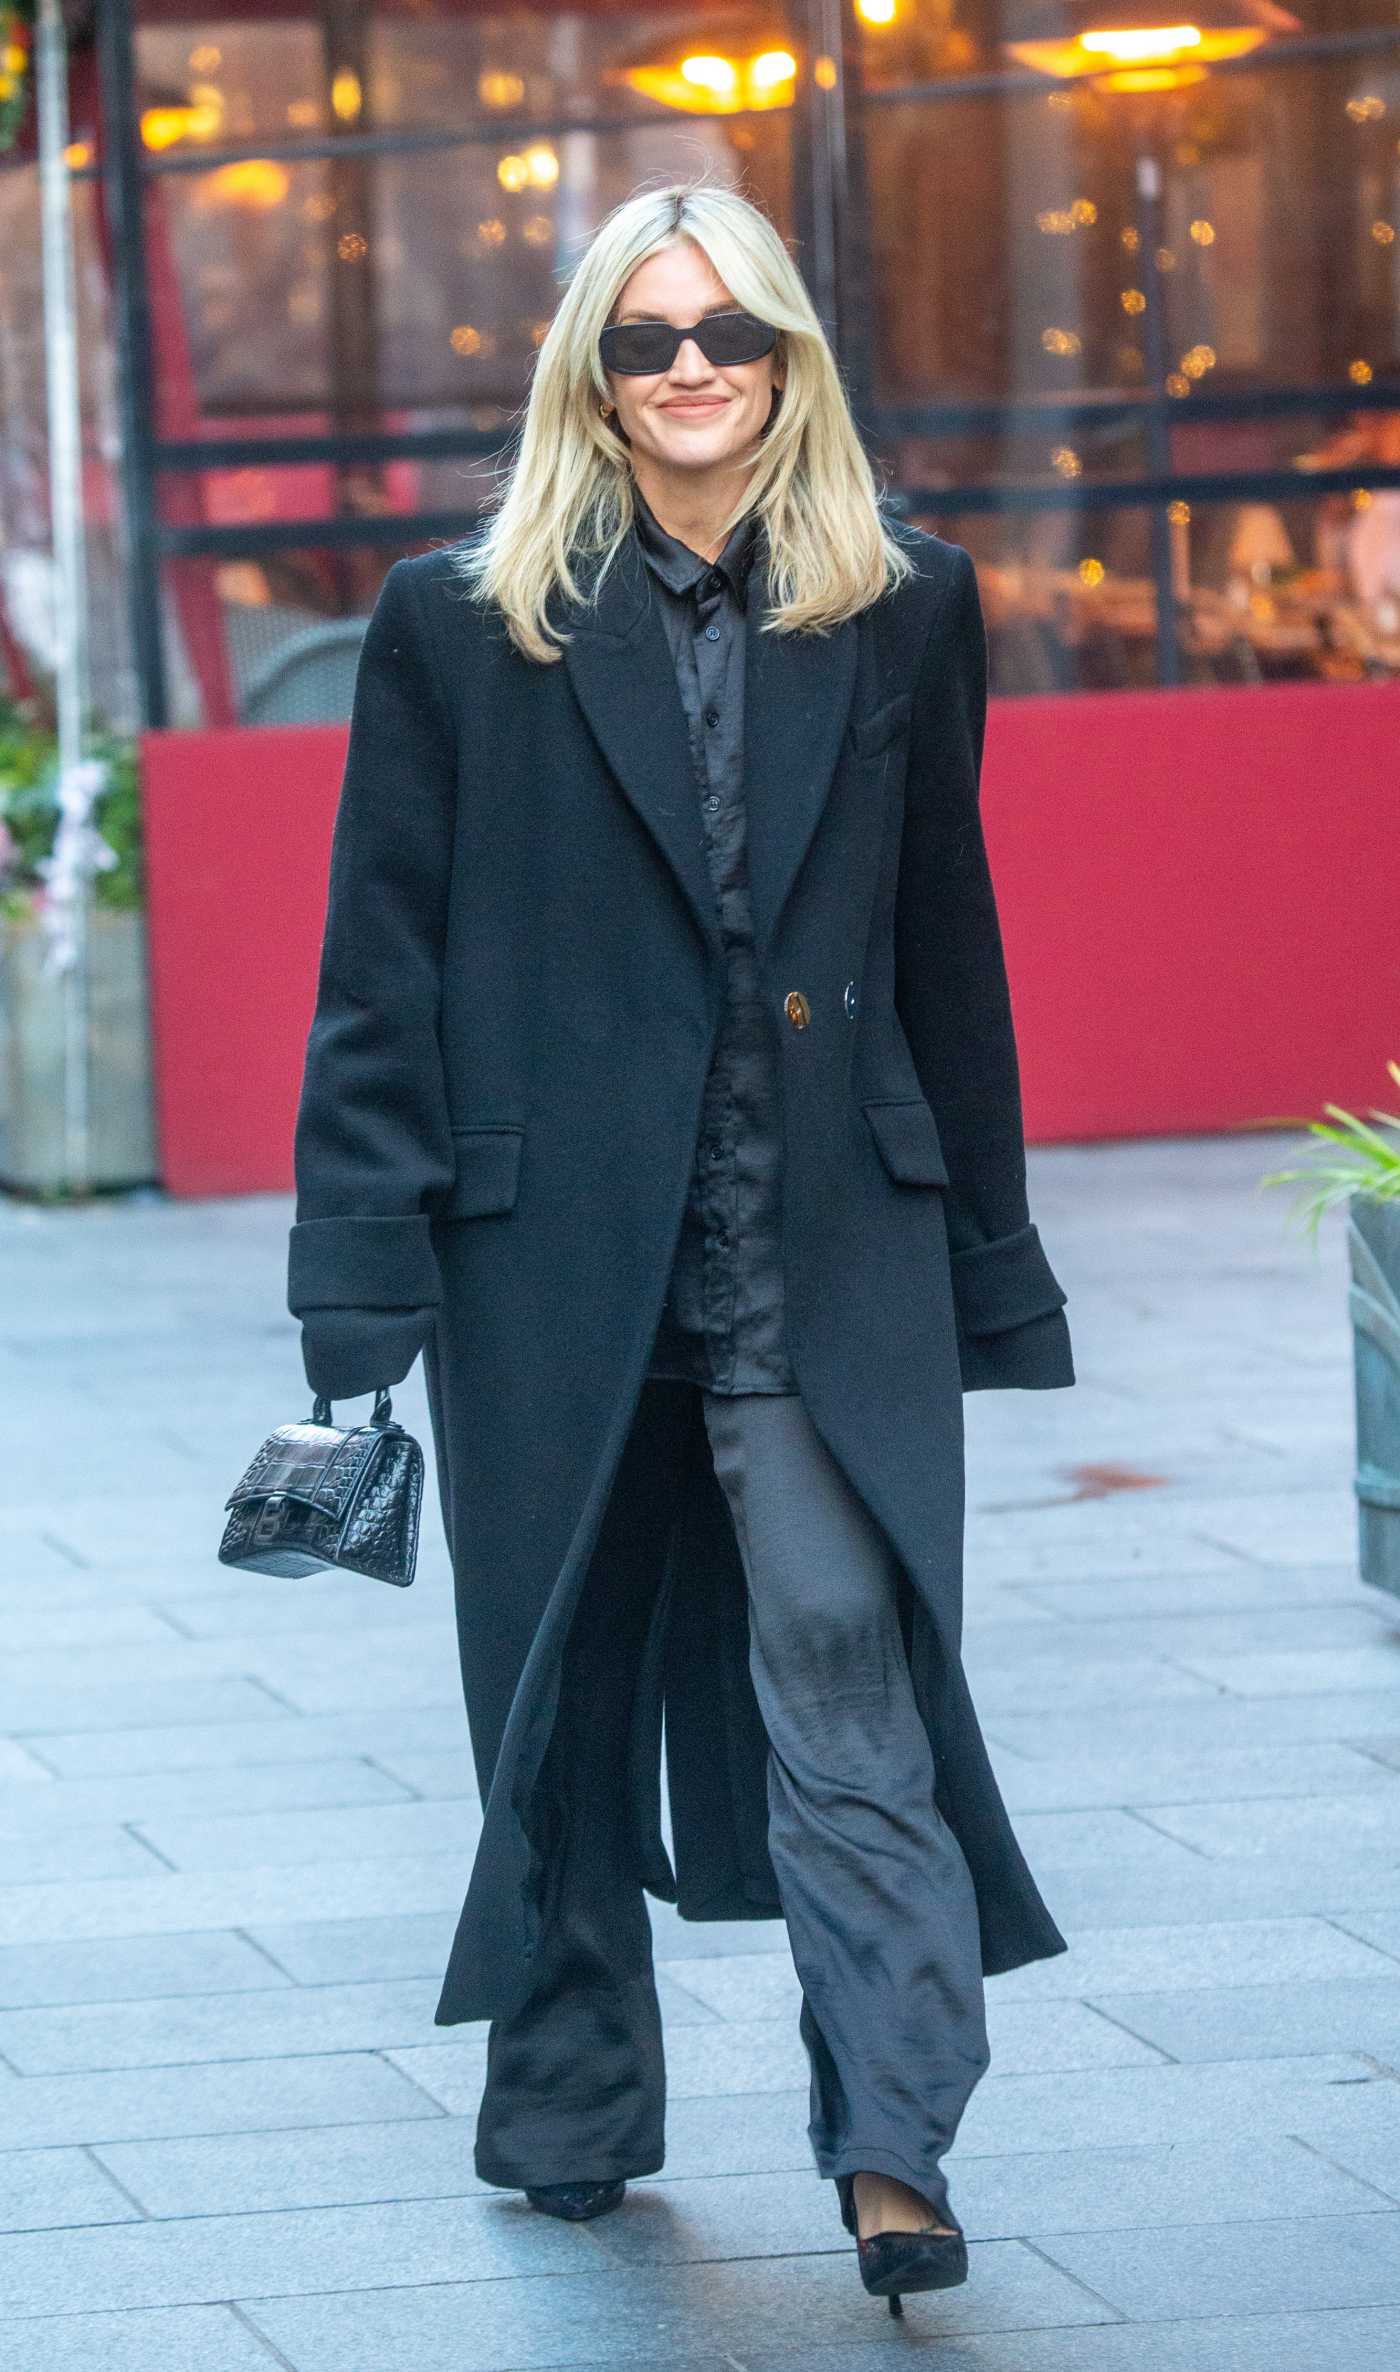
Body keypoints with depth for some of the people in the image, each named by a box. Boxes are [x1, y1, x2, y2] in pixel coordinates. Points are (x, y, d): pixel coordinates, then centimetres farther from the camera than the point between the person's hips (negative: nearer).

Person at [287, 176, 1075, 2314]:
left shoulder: (904, 616, 7)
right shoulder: (463, 629, 2)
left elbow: (951, 948, 12)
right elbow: (382, 969, 1)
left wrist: (990, 1262, 12)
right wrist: (365, 1269, -4)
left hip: (828, 1253, 0)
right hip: (553, 1249, 0)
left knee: (849, 1655, -12)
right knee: (563, 1680, 10)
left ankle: (894, 2145, -17)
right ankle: (570, 2110, 24)